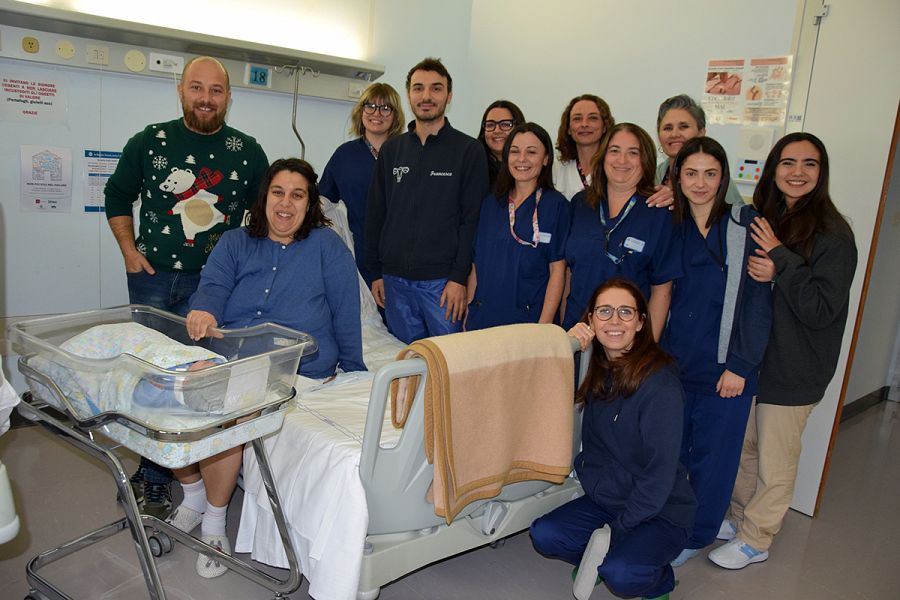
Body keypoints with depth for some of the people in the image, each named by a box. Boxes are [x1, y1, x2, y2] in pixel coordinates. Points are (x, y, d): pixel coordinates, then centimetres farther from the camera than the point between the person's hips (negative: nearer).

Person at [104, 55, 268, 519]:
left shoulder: (248, 152, 2)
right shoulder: (150, 141, 3)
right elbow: (118, 196, 13)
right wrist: (129, 251, 3)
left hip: (214, 280, 0)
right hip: (152, 275, 1)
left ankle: (154, 473, 17)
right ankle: (154, 473, 17)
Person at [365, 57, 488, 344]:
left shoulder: (469, 150, -1)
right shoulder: (391, 150, 12)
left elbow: (473, 219, -6)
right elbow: (376, 214, 13)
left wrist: (459, 278, -13)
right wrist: (376, 273, 8)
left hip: (442, 281, -4)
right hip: (395, 280, 4)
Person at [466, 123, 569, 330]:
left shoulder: (555, 204, -4)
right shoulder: (490, 204, 9)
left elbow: (557, 270, -7)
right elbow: (476, 264, 10)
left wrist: (543, 327, -14)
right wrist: (468, 315, 6)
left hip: (528, 320, -4)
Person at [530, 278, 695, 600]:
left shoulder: (660, 383, -23)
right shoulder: (597, 369, -1)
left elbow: (660, 471, -22)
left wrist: (617, 530, -17)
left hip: (661, 511, -6)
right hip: (605, 498, 6)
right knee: (543, 535, -13)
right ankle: (599, 558, 15)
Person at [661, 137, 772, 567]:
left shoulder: (746, 225, -6)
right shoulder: (669, 227, 6)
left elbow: (758, 300, -8)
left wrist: (739, 365, -11)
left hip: (725, 367, -3)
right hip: (673, 361, 3)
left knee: (712, 454, 8)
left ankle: (698, 535, 27)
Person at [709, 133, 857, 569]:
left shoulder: (832, 235, -14)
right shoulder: (761, 221, 3)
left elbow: (822, 310, -18)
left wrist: (781, 263, -24)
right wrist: (754, 273, -13)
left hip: (792, 369, -5)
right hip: (749, 356, 6)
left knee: (774, 461, 10)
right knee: (744, 447, 19)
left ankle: (755, 540, 27)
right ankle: (739, 517, 39)